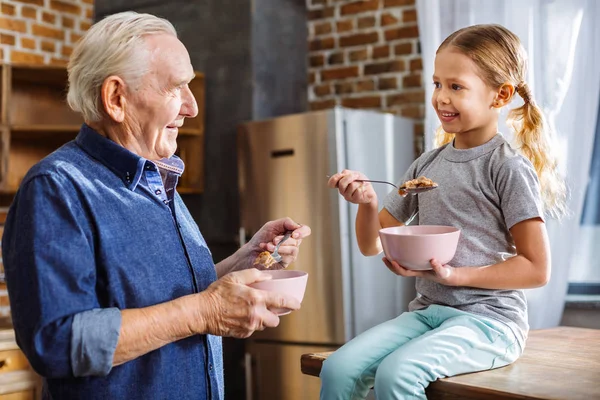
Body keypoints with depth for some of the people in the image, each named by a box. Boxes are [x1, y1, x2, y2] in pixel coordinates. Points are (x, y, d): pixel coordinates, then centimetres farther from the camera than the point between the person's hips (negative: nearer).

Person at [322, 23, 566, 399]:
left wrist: (454, 275, -18)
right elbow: (372, 245, 15)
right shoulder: (427, 165, 11)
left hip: (487, 318, -5)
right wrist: (367, 202, -6)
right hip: (426, 310, 6)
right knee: (337, 369, -18)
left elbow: (537, 269, -9)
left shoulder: (508, 167, -7)